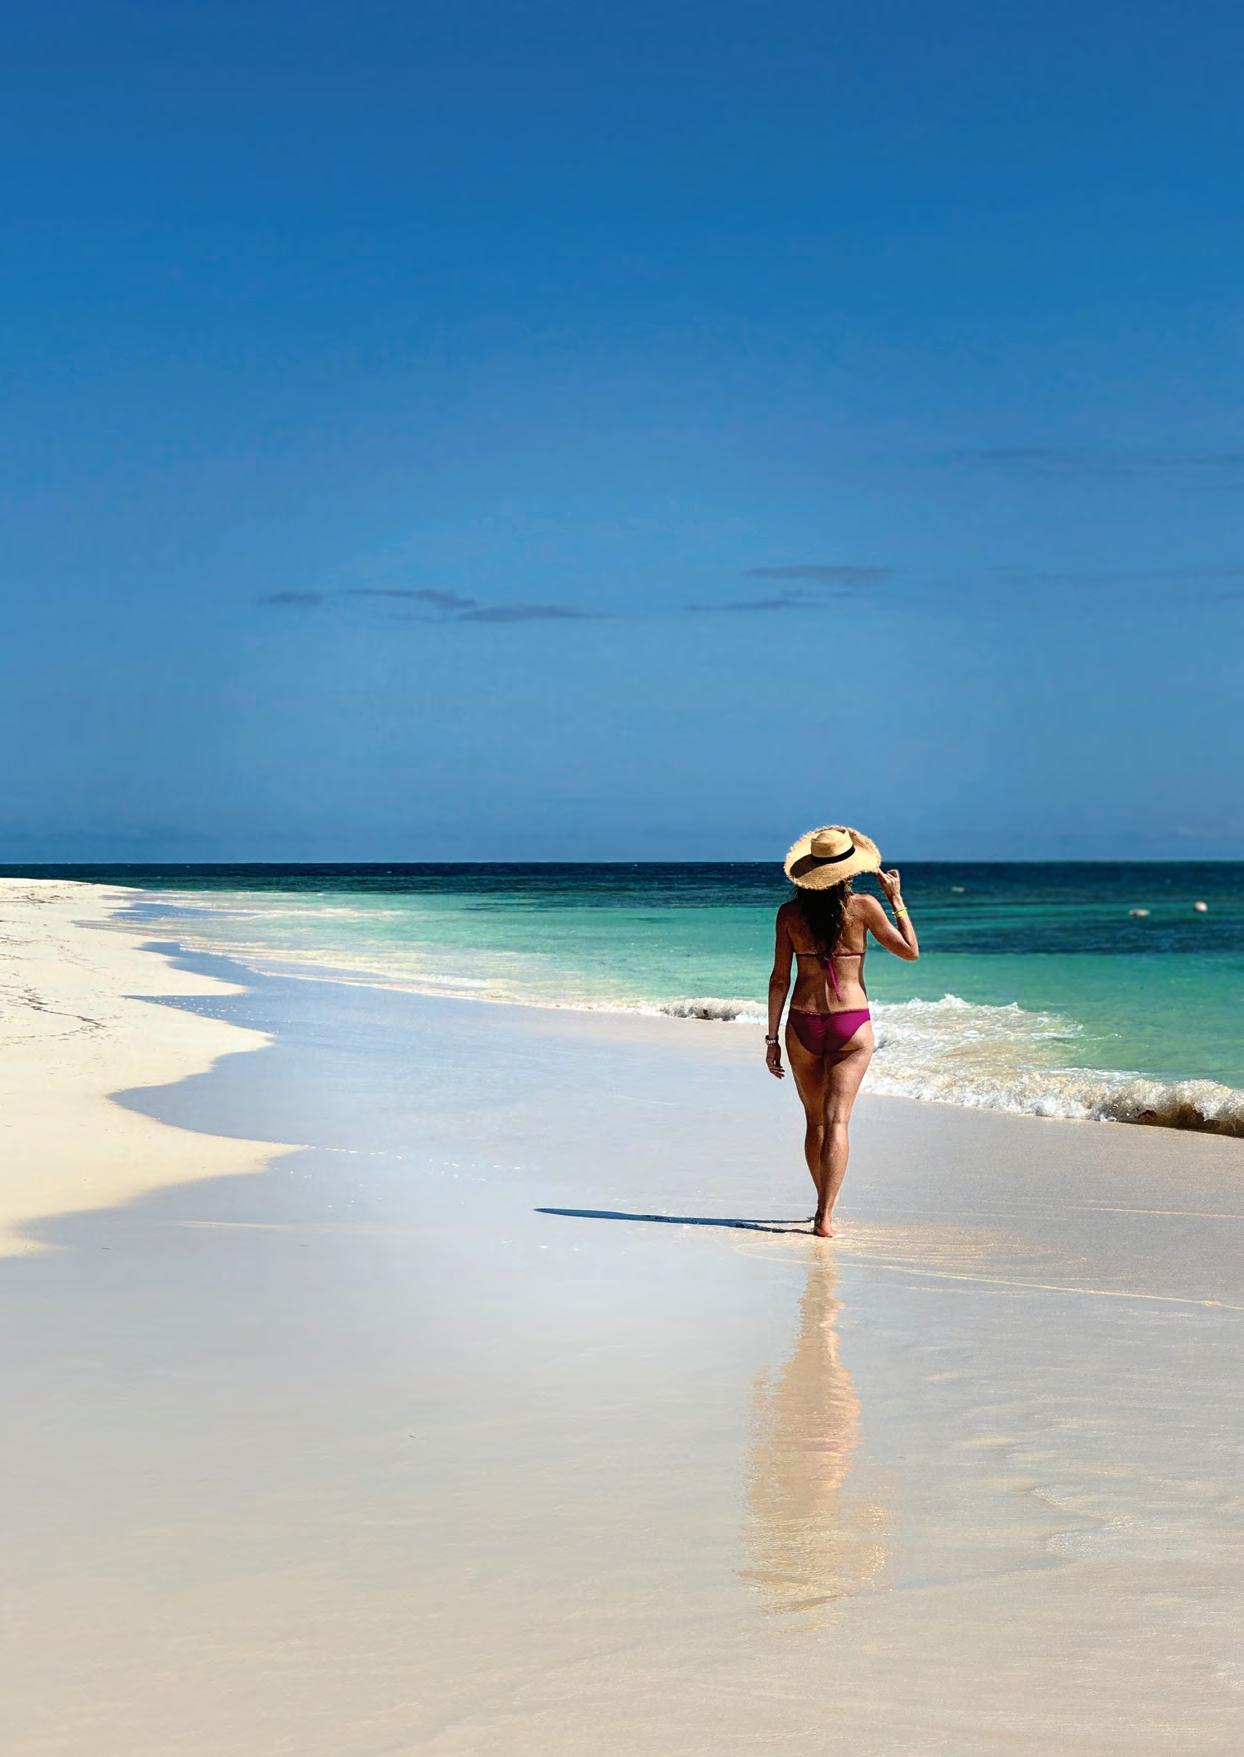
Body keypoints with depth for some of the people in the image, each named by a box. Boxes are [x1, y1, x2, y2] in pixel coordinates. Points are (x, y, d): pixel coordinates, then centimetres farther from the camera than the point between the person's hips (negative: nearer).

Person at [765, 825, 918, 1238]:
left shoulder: (790, 912, -1)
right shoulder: (863, 907, -7)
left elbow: (780, 978, 0)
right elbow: (910, 950, 1)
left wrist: (772, 1037, 4)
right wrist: (896, 899, 10)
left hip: (803, 1026, 2)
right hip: (851, 1025, -2)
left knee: (814, 1120, 17)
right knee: (836, 1120, -5)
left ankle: (825, 1205, 30)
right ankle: (825, 1215, -15)